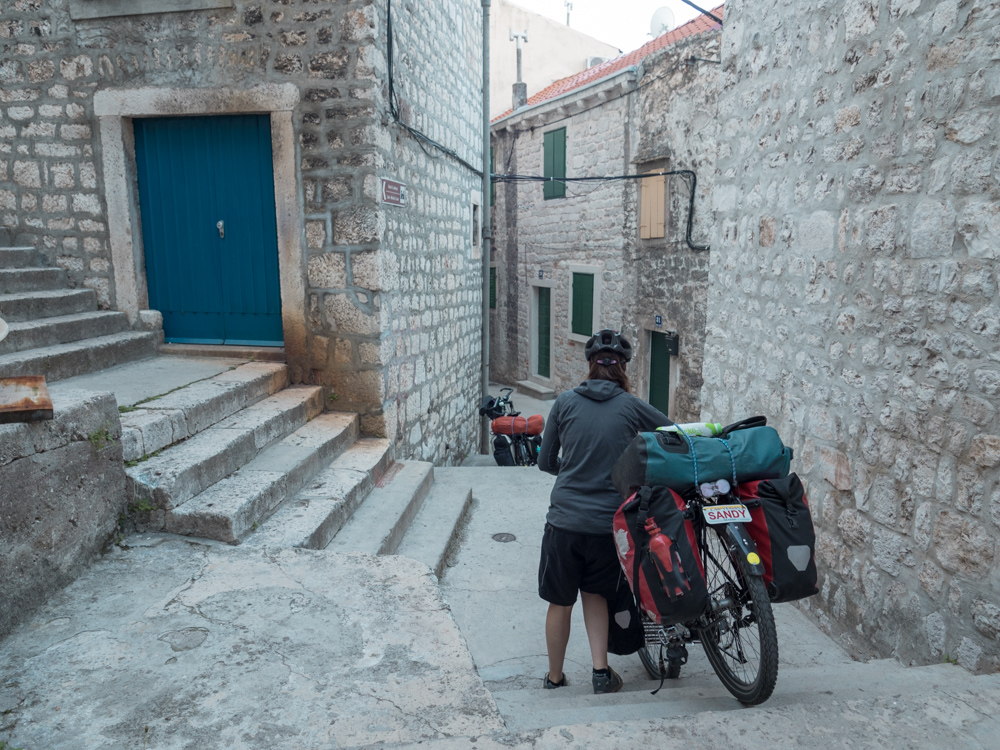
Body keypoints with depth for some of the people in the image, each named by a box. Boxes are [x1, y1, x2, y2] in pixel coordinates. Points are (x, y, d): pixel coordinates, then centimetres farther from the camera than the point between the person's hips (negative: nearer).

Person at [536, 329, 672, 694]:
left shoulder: (565, 402, -2)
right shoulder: (631, 407, -2)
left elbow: (545, 461, 4)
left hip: (565, 519, 0)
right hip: (608, 522, 1)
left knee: (559, 602, 15)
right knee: (595, 594, 23)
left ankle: (554, 676, 32)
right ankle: (601, 670, 16)